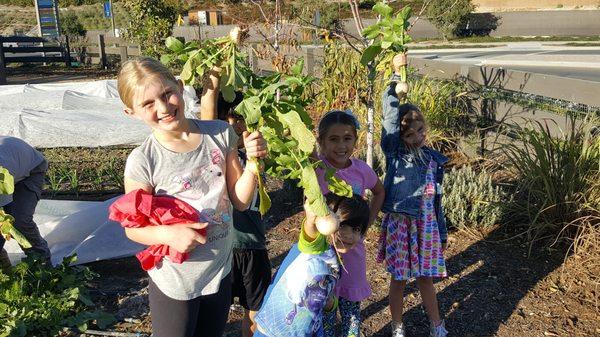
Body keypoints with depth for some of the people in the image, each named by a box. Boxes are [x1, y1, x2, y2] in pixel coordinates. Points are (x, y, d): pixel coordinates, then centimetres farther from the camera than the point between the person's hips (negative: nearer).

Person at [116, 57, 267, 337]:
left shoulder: (221, 133, -10)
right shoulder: (142, 161, -19)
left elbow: (241, 201, -4)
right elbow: (133, 228, -9)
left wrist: (253, 163, -19)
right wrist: (167, 234, -27)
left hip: (220, 271, 4)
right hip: (174, 282, -3)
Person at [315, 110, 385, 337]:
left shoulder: (361, 169, -3)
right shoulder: (316, 167, -15)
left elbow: (379, 192, 16)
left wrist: (368, 221, 8)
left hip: (353, 248, 4)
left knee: (352, 306, 17)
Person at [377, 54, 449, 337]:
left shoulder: (433, 159, 5)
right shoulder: (394, 152, -6)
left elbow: (437, 198, 11)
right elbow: (390, 115, -19)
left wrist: (441, 232, 15)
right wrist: (396, 75, -23)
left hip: (426, 225, 3)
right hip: (399, 223, -3)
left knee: (425, 277, 15)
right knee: (399, 279, 9)